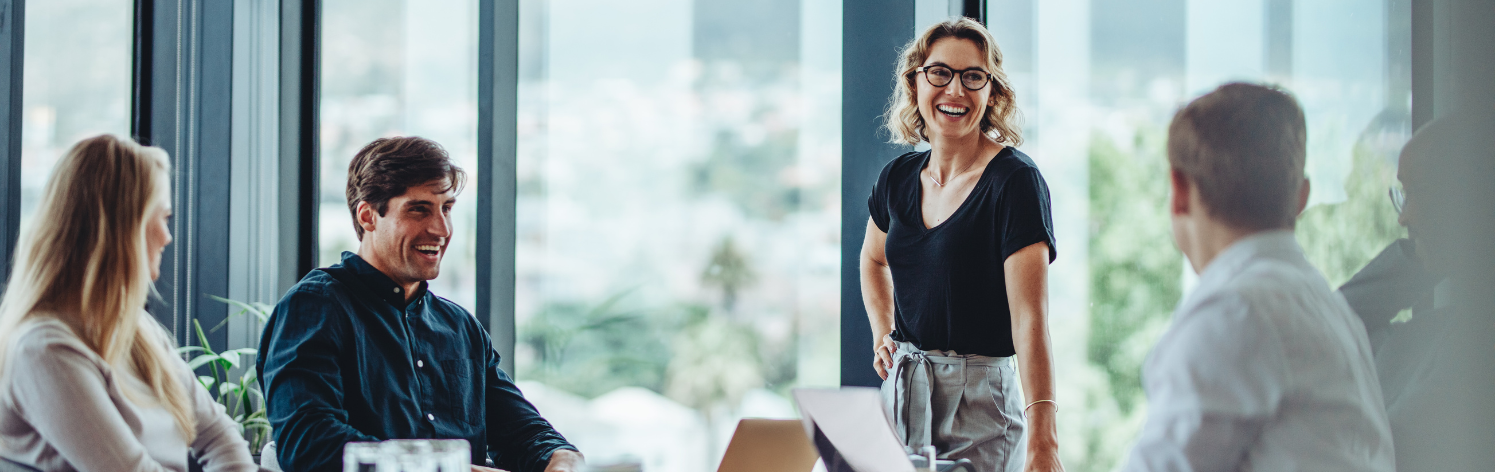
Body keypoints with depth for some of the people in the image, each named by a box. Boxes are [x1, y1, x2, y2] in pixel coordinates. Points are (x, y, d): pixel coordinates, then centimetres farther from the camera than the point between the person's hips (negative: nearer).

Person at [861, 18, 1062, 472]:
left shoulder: (1015, 180, -12)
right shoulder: (899, 178, 6)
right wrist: (882, 336, 12)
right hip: (901, 393, 6)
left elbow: (1030, 318, -21)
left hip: (979, 400, -5)